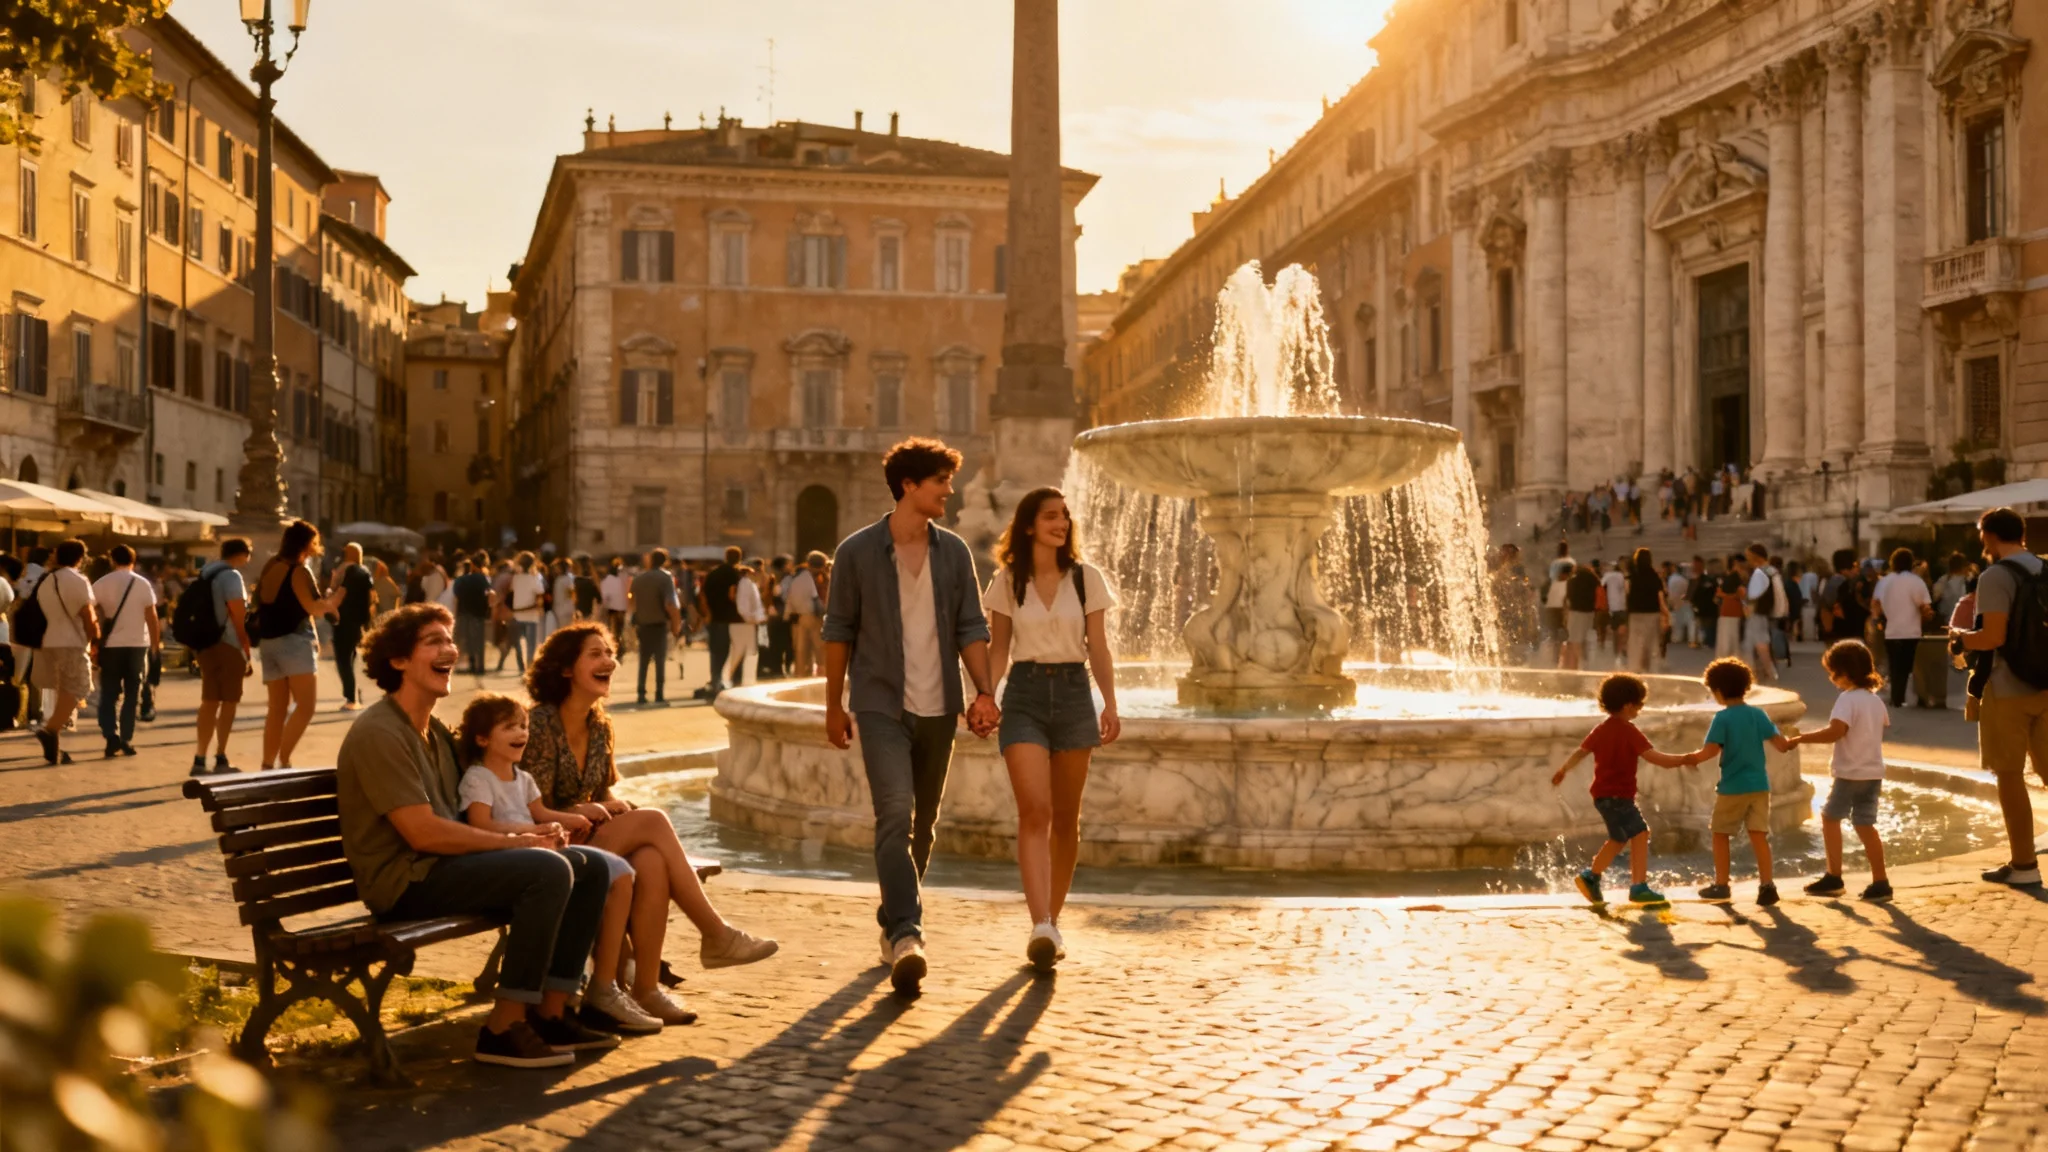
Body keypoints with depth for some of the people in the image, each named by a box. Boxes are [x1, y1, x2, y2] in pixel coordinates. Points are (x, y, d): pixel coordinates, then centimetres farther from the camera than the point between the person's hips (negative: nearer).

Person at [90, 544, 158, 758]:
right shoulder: (142, 583, -1)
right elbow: (152, 617, -3)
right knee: (132, 696, 9)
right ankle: (126, 741, 7)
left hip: (110, 645, 0)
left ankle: (112, 737, -8)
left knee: (109, 695, 8)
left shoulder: (102, 583, 0)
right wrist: (156, 643, 5)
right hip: (137, 644, 0)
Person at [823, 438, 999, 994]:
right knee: (895, 815, -18)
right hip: (882, 705, -4)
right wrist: (833, 705, 5)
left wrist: (984, 691, -6)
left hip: (938, 708, 4)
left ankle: (893, 925, 28)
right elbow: (838, 631, 3)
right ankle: (906, 937, -24)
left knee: (922, 824, 12)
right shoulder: (857, 552, -3)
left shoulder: (954, 552, 6)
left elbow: (971, 628, 6)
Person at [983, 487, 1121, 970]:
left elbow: (1098, 648, 4)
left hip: (1073, 693, 2)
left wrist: (1110, 704, -7)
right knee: (1034, 811, -16)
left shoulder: (1086, 578, 5)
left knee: (1065, 818, 8)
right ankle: (1040, 927, -24)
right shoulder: (1007, 582, 4)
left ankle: (1052, 919, 21)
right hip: (1024, 695, -1)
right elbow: (998, 649, 7)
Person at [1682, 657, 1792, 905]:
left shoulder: (1722, 718, -12)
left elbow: (1710, 751, -21)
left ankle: (1721, 886, 16)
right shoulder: (1758, 714, 2)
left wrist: (1692, 758, -3)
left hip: (1732, 787, -4)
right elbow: (1781, 745, 0)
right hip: (1759, 785, 4)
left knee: (1720, 834, 11)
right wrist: (1792, 740, 22)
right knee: (1759, 835, 5)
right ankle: (1767, 886, -4)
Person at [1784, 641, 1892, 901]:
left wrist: (1802, 738, -22)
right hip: (1874, 771, 7)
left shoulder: (1847, 699, -16)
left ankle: (1834, 878, 8)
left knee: (1830, 817, 7)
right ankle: (1880, 882, 8)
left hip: (1850, 772, -7)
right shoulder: (1876, 700, 10)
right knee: (1865, 824, 11)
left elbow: (1836, 731, -28)